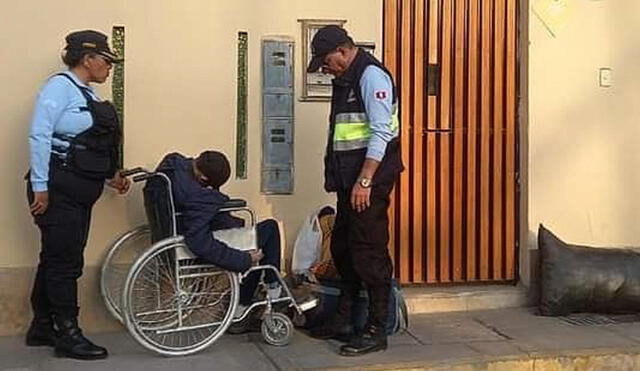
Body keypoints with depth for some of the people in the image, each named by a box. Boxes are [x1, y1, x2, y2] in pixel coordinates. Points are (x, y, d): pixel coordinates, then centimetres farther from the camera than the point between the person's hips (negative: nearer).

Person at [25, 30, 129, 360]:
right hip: (57, 190, -9)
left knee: (55, 259, 15)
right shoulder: (60, 86, -11)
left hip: (79, 193, 9)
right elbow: (39, 136, -18)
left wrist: (110, 175, 10)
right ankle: (67, 335, 5)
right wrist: (40, 187, -21)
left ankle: (42, 328, 25)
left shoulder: (87, 95, 16)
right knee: (65, 261, -4)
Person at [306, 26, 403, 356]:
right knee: (342, 248, 15)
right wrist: (338, 178, 19)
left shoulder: (372, 76, -12)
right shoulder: (345, 80, 17)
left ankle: (376, 331, 4)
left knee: (369, 254, -5)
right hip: (350, 180, 10)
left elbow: (381, 133, -19)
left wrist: (364, 181, -23)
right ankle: (342, 322, 26)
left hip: (369, 181, -10)